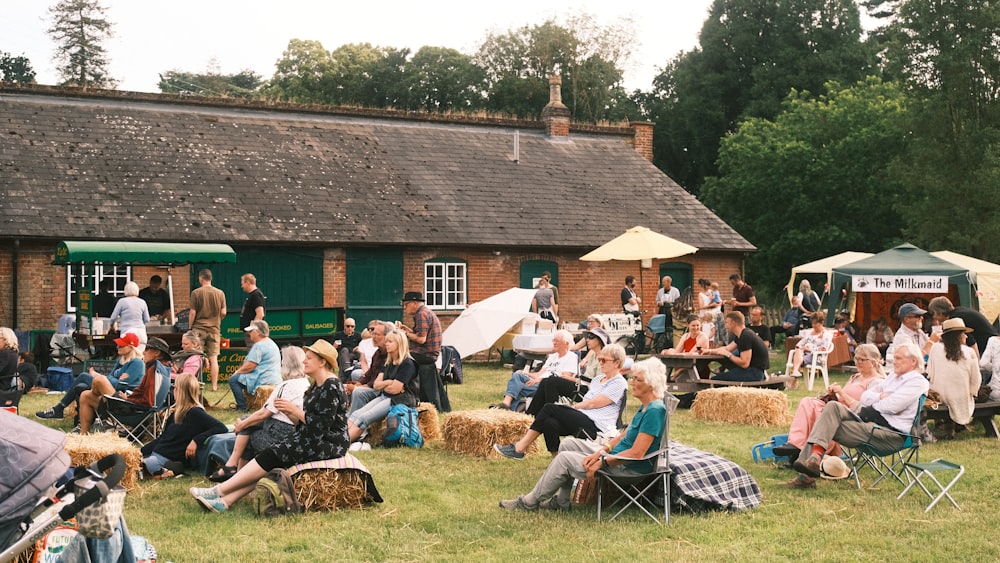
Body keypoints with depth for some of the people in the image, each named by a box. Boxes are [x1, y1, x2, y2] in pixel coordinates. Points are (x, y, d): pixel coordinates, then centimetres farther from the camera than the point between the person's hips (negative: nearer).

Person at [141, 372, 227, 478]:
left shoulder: (195, 413, -11)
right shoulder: (176, 412, 16)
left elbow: (222, 428, -20)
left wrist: (196, 440, -25)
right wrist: (141, 451, 15)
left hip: (167, 459, -10)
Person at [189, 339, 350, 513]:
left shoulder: (331, 386, -14)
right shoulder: (317, 386, 17)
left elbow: (322, 425, -21)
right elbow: (304, 423, 16)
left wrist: (295, 410, -15)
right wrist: (289, 413, -2)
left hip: (329, 444, -9)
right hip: (315, 440, 9)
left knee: (271, 456, -17)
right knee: (266, 462, -9)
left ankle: (218, 491, -13)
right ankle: (225, 501, -19)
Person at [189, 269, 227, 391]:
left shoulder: (196, 293, -6)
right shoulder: (220, 293, 1)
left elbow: (192, 313, -7)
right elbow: (223, 313, 1)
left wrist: (190, 327, 6)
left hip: (199, 329, -2)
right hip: (214, 329, 2)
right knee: (213, 358, 4)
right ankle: (214, 386, 4)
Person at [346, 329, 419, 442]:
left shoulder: (407, 364, -9)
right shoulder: (388, 363, 19)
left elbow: (394, 389, -15)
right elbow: (376, 385, 12)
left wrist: (383, 384, 4)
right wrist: (389, 383, -8)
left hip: (399, 400, -9)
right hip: (383, 397, 9)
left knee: (363, 418, -25)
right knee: (356, 414, -15)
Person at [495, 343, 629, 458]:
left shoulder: (619, 383, -3)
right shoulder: (598, 379, 25)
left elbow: (593, 403, -9)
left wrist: (572, 406, 2)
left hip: (596, 427, -8)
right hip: (582, 419, 8)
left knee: (550, 408, -19)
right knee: (550, 423, -22)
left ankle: (520, 448, -18)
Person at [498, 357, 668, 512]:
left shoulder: (654, 411, -24)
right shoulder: (645, 406, 8)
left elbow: (637, 453, -27)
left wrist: (602, 461, -21)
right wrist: (602, 451, -2)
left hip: (632, 468, -11)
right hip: (616, 454, 11)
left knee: (564, 459, -9)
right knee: (568, 444, 12)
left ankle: (530, 502, 6)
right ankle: (561, 501, 12)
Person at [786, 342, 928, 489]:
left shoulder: (918, 382, -3)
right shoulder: (894, 376, 25)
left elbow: (891, 405, -15)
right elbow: (865, 397, 16)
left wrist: (875, 397, 3)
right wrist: (882, 397, -3)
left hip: (890, 433, -8)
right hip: (866, 419, 8)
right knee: (833, 406, -18)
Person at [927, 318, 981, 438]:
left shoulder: (935, 348, -6)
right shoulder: (969, 352, -7)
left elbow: (930, 374, 0)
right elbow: (976, 380, 2)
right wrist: (971, 394, 22)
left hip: (939, 397, 2)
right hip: (962, 401, -2)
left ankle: (949, 427, 20)